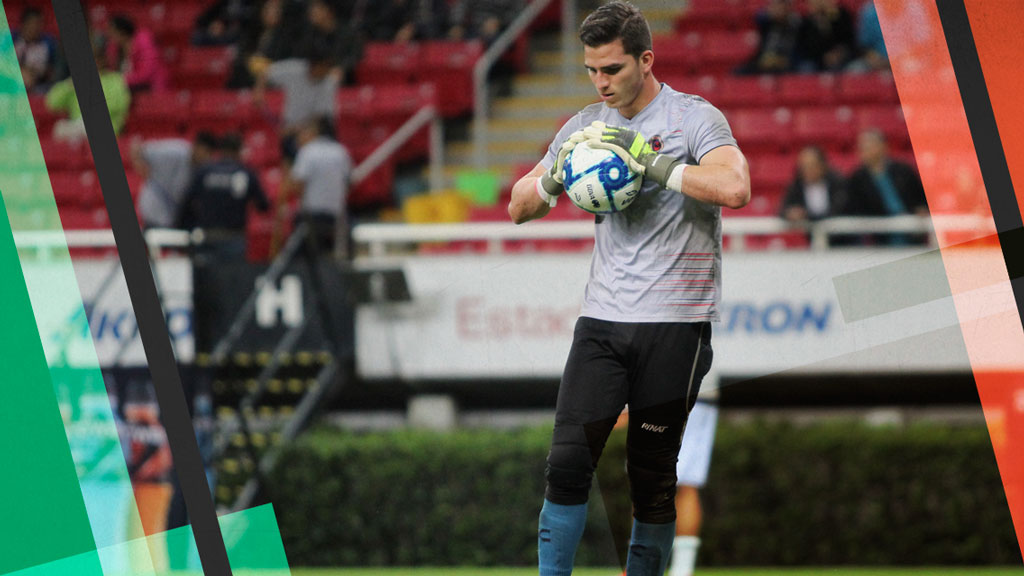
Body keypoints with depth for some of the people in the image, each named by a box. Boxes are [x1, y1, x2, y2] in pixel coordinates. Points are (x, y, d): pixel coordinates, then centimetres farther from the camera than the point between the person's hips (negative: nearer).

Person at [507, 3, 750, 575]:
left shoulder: (694, 118, -5)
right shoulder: (586, 126, 12)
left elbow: (734, 188, -23)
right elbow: (519, 207, 18)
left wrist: (650, 163, -22)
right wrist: (556, 174, -3)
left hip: (674, 322, -4)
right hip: (602, 318, 4)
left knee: (653, 475, 2)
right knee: (568, 461, -7)